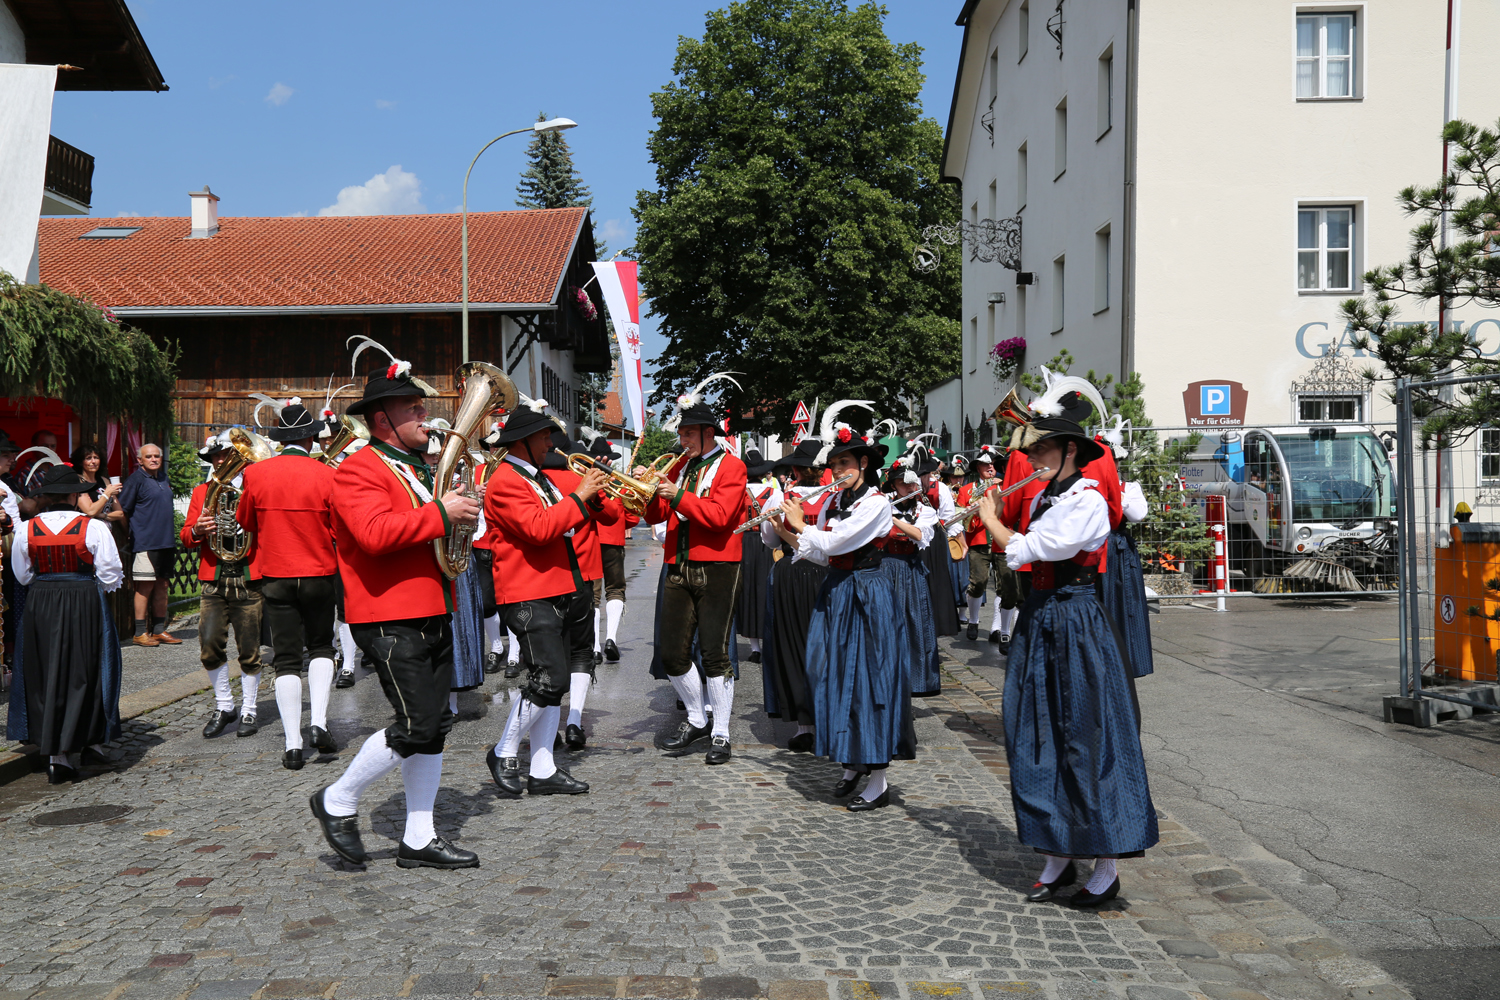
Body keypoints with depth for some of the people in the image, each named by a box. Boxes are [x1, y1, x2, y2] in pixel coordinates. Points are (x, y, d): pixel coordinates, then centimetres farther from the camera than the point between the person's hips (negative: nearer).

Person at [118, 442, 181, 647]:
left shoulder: (163, 477, 16)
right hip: (145, 543, -7)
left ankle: (159, 630, 17)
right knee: (145, 586, -5)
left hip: (166, 542, 7)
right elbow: (122, 510, -8)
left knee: (162, 586, 10)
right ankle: (140, 633, 2)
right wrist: (132, 534, -7)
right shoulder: (136, 479, -7)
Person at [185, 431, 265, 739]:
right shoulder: (201, 492, 16)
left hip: (249, 579, -2)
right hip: (213, 582, 2)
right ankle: (223, 707, 14)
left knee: (249, 650, 1)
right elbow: (186, 537, 11)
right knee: (209, 647, -4)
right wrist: (197, 531, -10)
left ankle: (249, 710, 16)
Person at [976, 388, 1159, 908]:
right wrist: (994, 519, 6)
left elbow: (1021, 551, -18)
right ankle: (1058, 858, 22)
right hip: (1038, 621, 9)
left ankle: (1106, 869, 8)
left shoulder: (1086, 501, -15)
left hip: (1076, 622, -9)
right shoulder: (1043, 499, 12)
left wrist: (989, 516, -3)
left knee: (1087, 742, -3)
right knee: (1039, 740, 10)